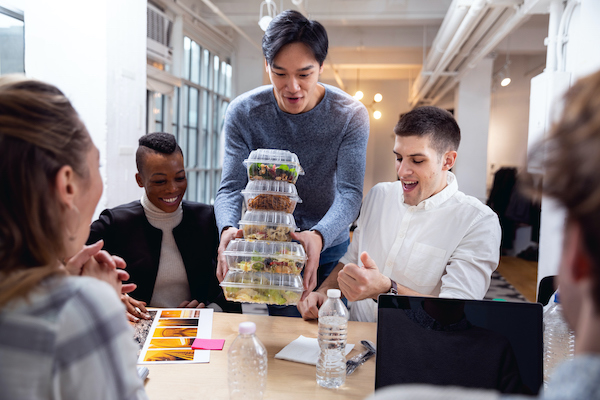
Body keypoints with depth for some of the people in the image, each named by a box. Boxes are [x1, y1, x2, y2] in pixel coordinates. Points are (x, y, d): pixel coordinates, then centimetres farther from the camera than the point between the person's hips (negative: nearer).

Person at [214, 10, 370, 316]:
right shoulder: (242, 112, -14)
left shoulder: (351, 115, -16)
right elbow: (230, 187, -16)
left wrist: (319, 237, -44)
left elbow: (350, 192, -22)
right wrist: (227, 228, -40)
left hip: (329, 246, 0)